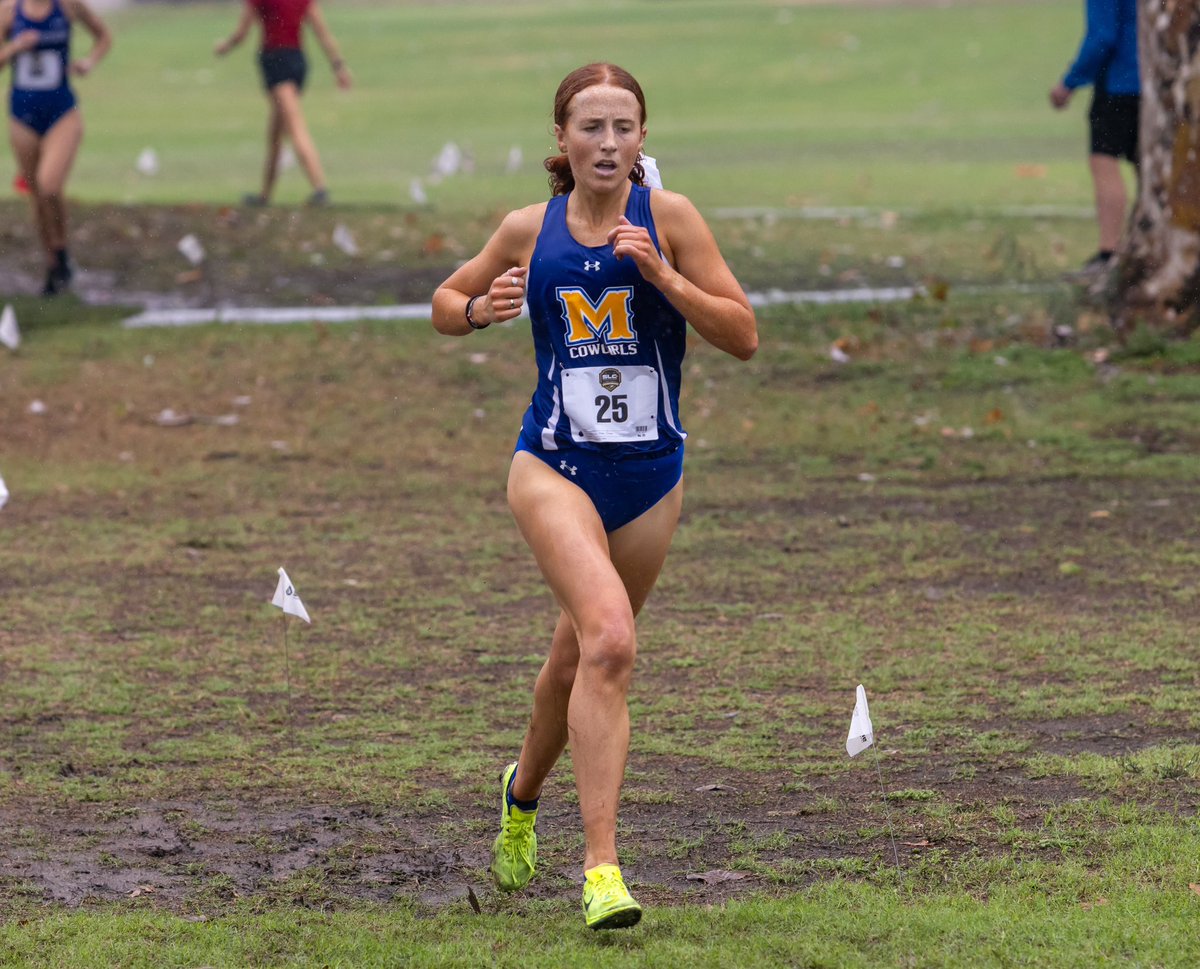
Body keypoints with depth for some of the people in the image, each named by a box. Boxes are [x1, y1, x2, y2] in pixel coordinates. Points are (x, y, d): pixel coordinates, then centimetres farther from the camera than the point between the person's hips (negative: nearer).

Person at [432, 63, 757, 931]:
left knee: (581, 659, 16)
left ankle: (524, 792, 48)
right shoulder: (528, 231, 1)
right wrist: (481, 309, -6)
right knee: (610, 641, -24)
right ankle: (601, 868, -25)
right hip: (555, 466, -2)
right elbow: (446, 304, 17)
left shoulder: (667, 217, -3)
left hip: (651, 475, 2)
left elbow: (743, 336, -7)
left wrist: (661, 274, -19)